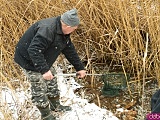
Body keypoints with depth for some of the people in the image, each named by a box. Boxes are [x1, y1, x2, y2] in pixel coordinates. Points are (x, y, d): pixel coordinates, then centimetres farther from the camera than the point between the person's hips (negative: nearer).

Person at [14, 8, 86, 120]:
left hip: (43, 59, 9)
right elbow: (34, 51, -39)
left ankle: (55, 105, 39)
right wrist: (44, 70, -40)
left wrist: (80, 68, 10)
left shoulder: (63, 32, -2)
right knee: (39, 87, -2)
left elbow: (70, 51, 8)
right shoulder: (47, 29, -34)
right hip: (30, 59, -9)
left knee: (52, 82, 19)